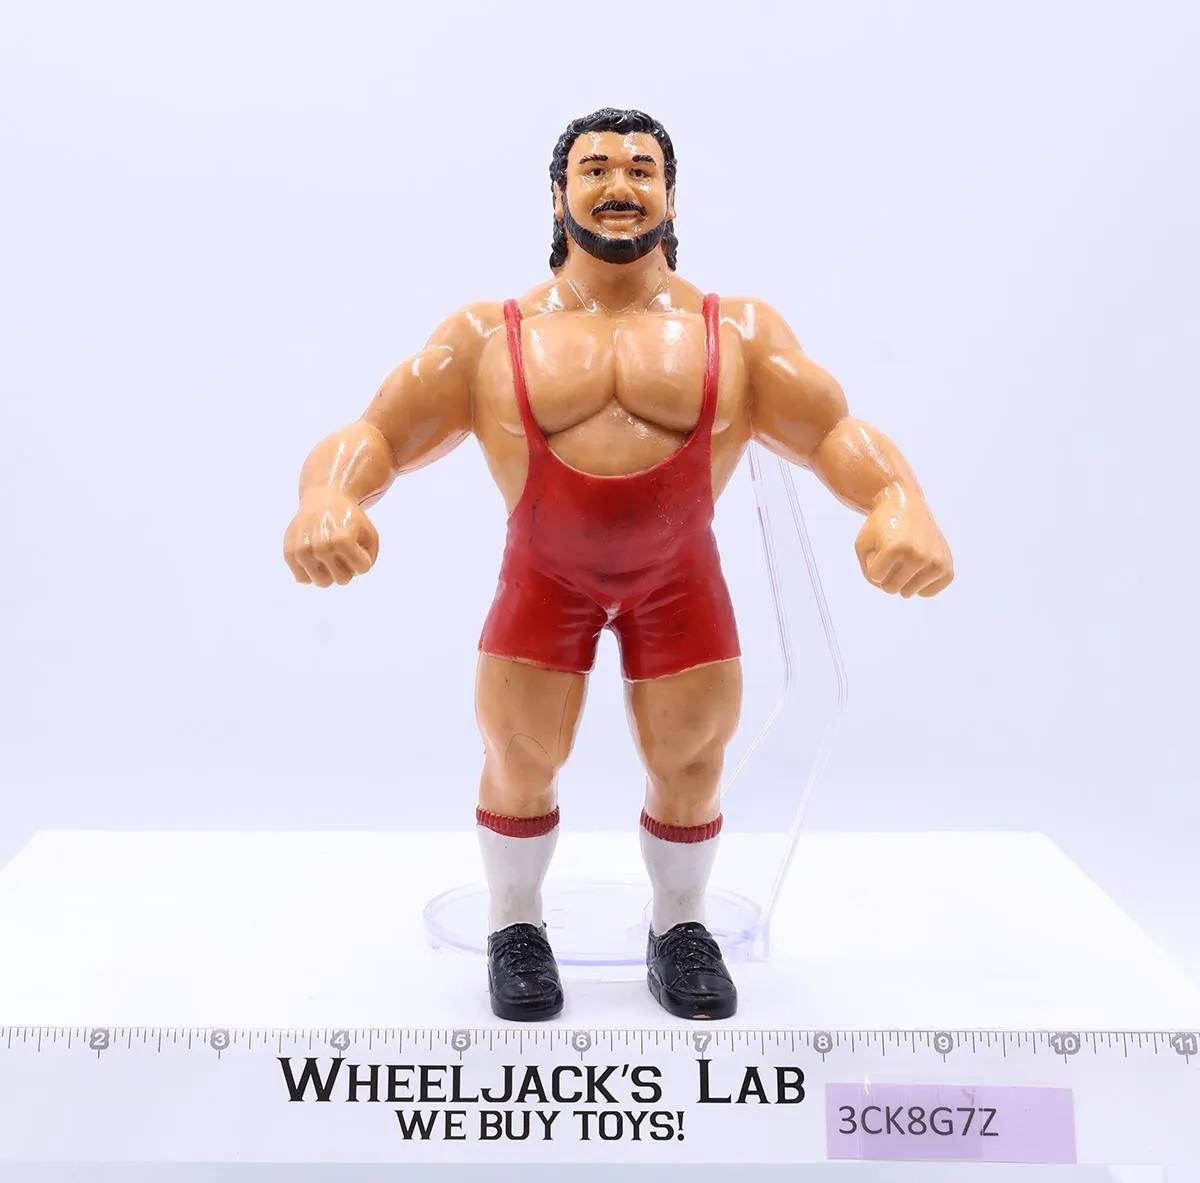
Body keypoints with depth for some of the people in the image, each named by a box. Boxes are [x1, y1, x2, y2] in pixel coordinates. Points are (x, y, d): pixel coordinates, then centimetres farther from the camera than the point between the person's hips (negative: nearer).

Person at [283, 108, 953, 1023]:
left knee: (689, 761, 4)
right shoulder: (485, 335, -1)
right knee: (519, 760, 1)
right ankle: (516, 926, 27)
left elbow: (836, 432, -6)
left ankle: (681, 927, 29)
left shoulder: (740, 330, 0)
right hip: (543, 576, 0)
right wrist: (326, 499, -31)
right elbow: (374, 434, -7)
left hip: (680, 575, 1)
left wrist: (902, 502, -29)